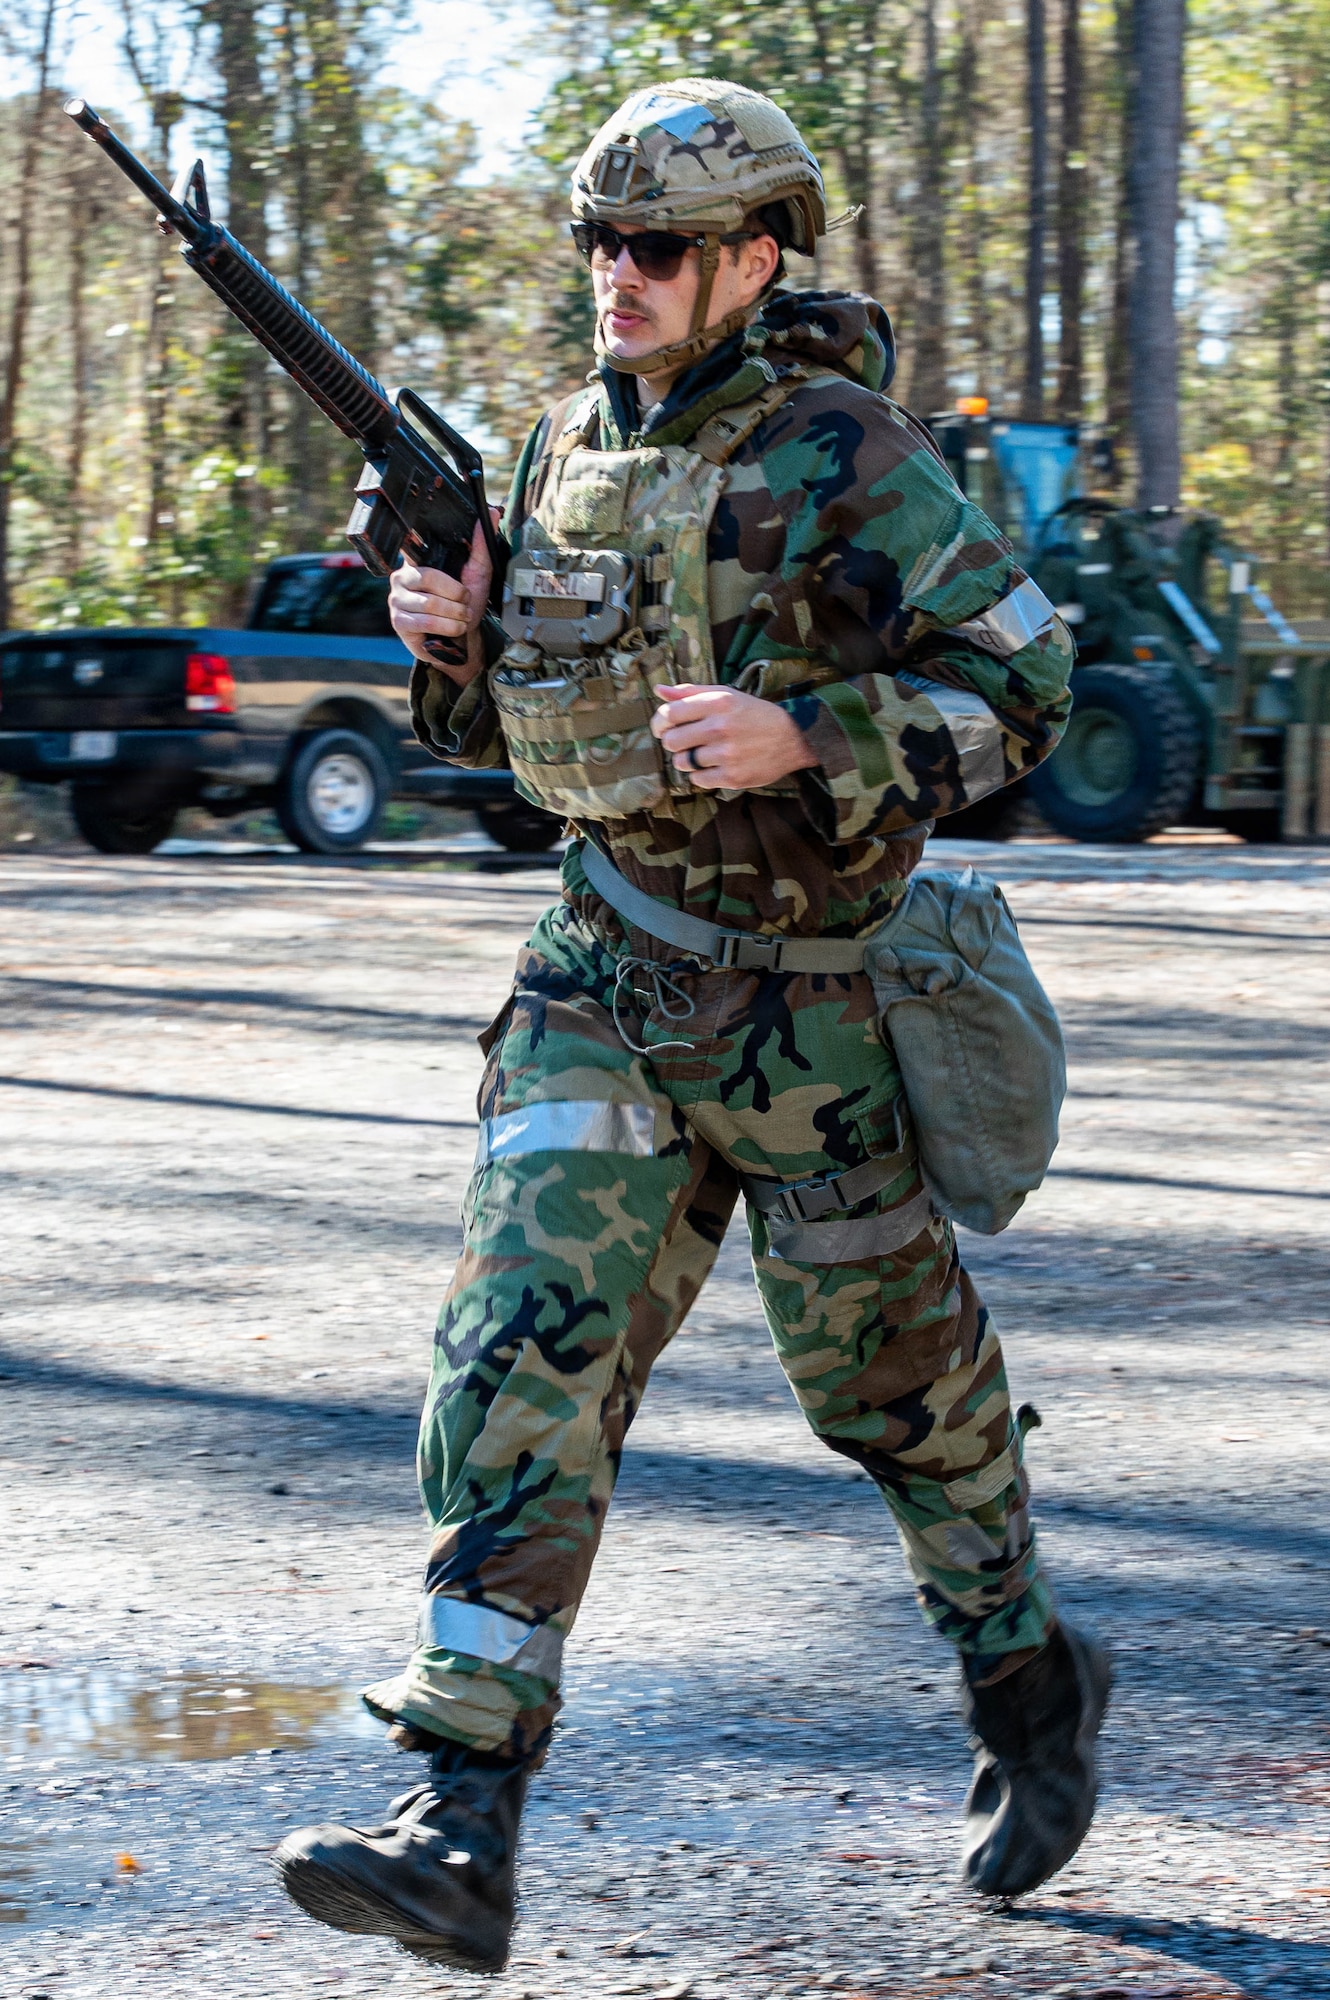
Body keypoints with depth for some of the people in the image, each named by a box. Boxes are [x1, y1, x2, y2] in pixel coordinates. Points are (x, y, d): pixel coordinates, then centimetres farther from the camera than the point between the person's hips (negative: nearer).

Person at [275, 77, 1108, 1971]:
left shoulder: (842, 459, -12)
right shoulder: (573, 443, 7)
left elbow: (1022, 681, -12)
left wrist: (802, 737, -24)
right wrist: (452, 635, -2)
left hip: (804, 994, -5)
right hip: (607, 975, 5)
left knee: (892, 1372, 10)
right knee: (524, 1349, -9)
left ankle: (1030, 1688, 38)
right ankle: (462, 1828, -14)